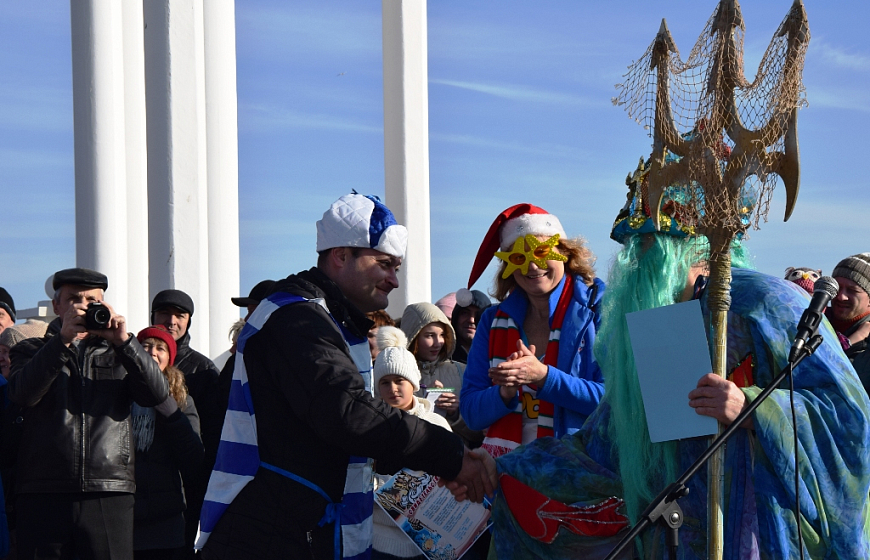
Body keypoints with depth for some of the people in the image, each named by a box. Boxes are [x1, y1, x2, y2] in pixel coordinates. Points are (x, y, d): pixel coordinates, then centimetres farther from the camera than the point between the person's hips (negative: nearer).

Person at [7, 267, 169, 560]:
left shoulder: (120, 354, 19)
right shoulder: (31, 351, 17)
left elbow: (157, 393, 0)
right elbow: (23, 393, -6)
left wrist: (123, 341, -12)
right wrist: (63, 340, -16)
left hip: (109, 495, 0)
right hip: (43, 496, 0)